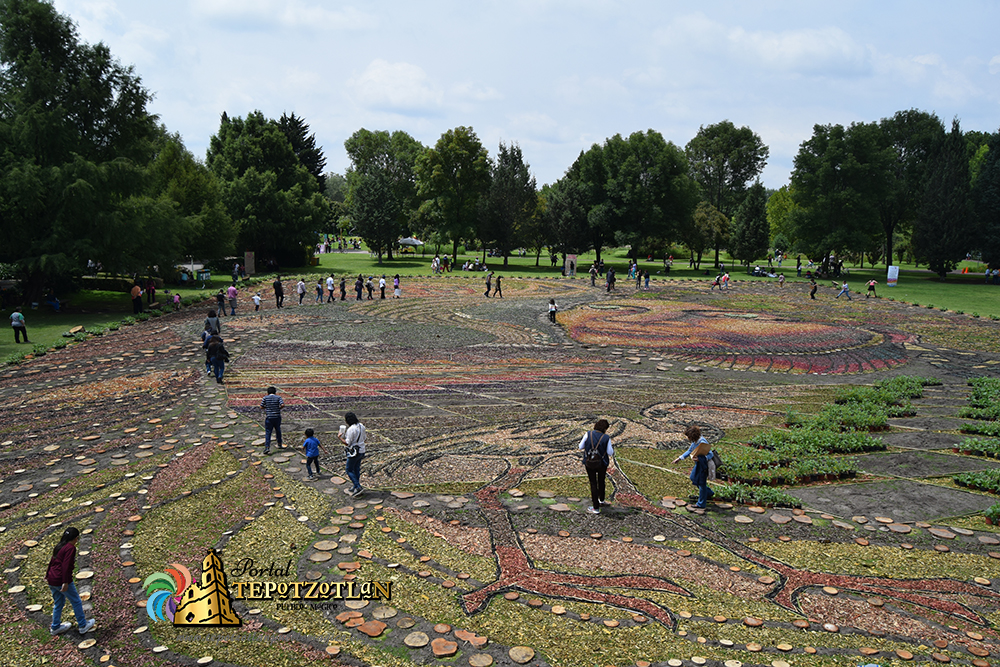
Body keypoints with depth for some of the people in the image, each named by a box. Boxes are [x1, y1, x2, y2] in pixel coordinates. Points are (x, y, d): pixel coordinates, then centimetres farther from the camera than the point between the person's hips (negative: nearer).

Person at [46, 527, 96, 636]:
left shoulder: (59, 547, 12)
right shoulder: (70, 548, -14)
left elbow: (52, 561, 24)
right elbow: (66, 565, -21)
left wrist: (48, 574, 37)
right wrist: (65, 582, -22)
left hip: (52, 580, 9)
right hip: (61, 581, -9)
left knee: (58, 603, 24)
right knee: (76, 602, 6)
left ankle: (55, 627, 34)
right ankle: (82, 626, 15)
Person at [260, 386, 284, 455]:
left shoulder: (265, 398, -1)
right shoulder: (278, 397, -1)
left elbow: (261, 407, -2)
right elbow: (282, 405, -14)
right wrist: (279, 408, 5)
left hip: (269, 417, -1)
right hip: (277, 417, 2)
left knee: (268, 432, -1)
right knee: (278, 431, 19)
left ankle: (267, 447, -12)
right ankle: (279, 445, 31)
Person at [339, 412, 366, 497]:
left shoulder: (351, 429, -22)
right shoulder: (361, 426, 4)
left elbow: (347, 443, -20)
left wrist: (340, 437, -6)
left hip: (354, 452, -9)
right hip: (361, 451, 9)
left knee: (349, 470, 2)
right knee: (356, 469, 18)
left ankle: (358, 487, -7)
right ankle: (355, 487, 27)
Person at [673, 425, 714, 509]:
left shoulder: (702, 442, -28)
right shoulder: (694, 441, -1)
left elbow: (710, 454, -27)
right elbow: (689, 451, 14)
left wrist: (700, 459, -40)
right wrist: (680, 458, 14)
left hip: (704, 465, -10)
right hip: (698, 464, 10)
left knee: (701, 483, 3)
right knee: (693, 478, 22)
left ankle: (701, 504, 18)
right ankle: (709, 493, 38)